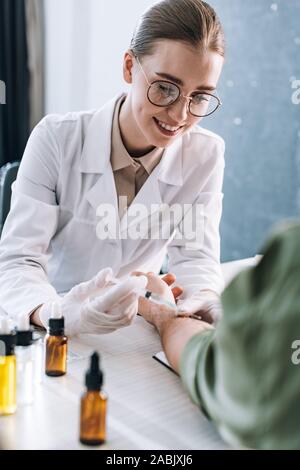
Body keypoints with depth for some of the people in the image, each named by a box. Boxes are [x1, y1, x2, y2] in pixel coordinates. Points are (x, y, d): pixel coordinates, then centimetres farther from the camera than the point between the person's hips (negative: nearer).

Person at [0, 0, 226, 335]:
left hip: (137, 333, 2)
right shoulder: (56, 140, -15)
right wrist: (55, 314, -40)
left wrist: (203, 301, -29)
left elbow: (195, 255, -5)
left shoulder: (206, 155, -7)